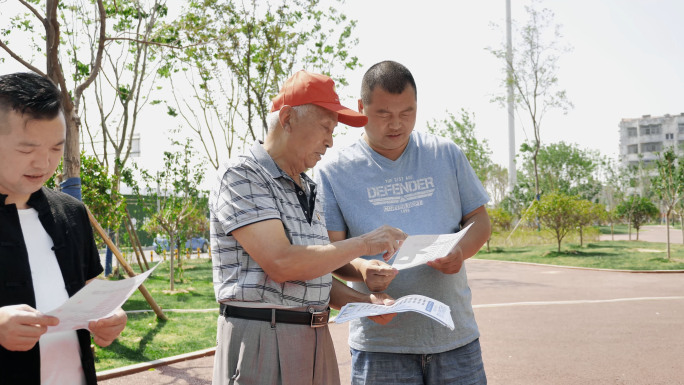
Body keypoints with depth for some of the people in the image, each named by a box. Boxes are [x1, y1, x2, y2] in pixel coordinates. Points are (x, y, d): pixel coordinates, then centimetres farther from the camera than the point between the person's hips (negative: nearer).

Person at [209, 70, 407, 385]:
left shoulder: (308, 190, 15)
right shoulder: (240, 176, -9)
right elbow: (281, 264, -20)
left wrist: (363, 301, 3)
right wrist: (363, 243, -13)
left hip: (316, 342, 7)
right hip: (261, 339, -7)